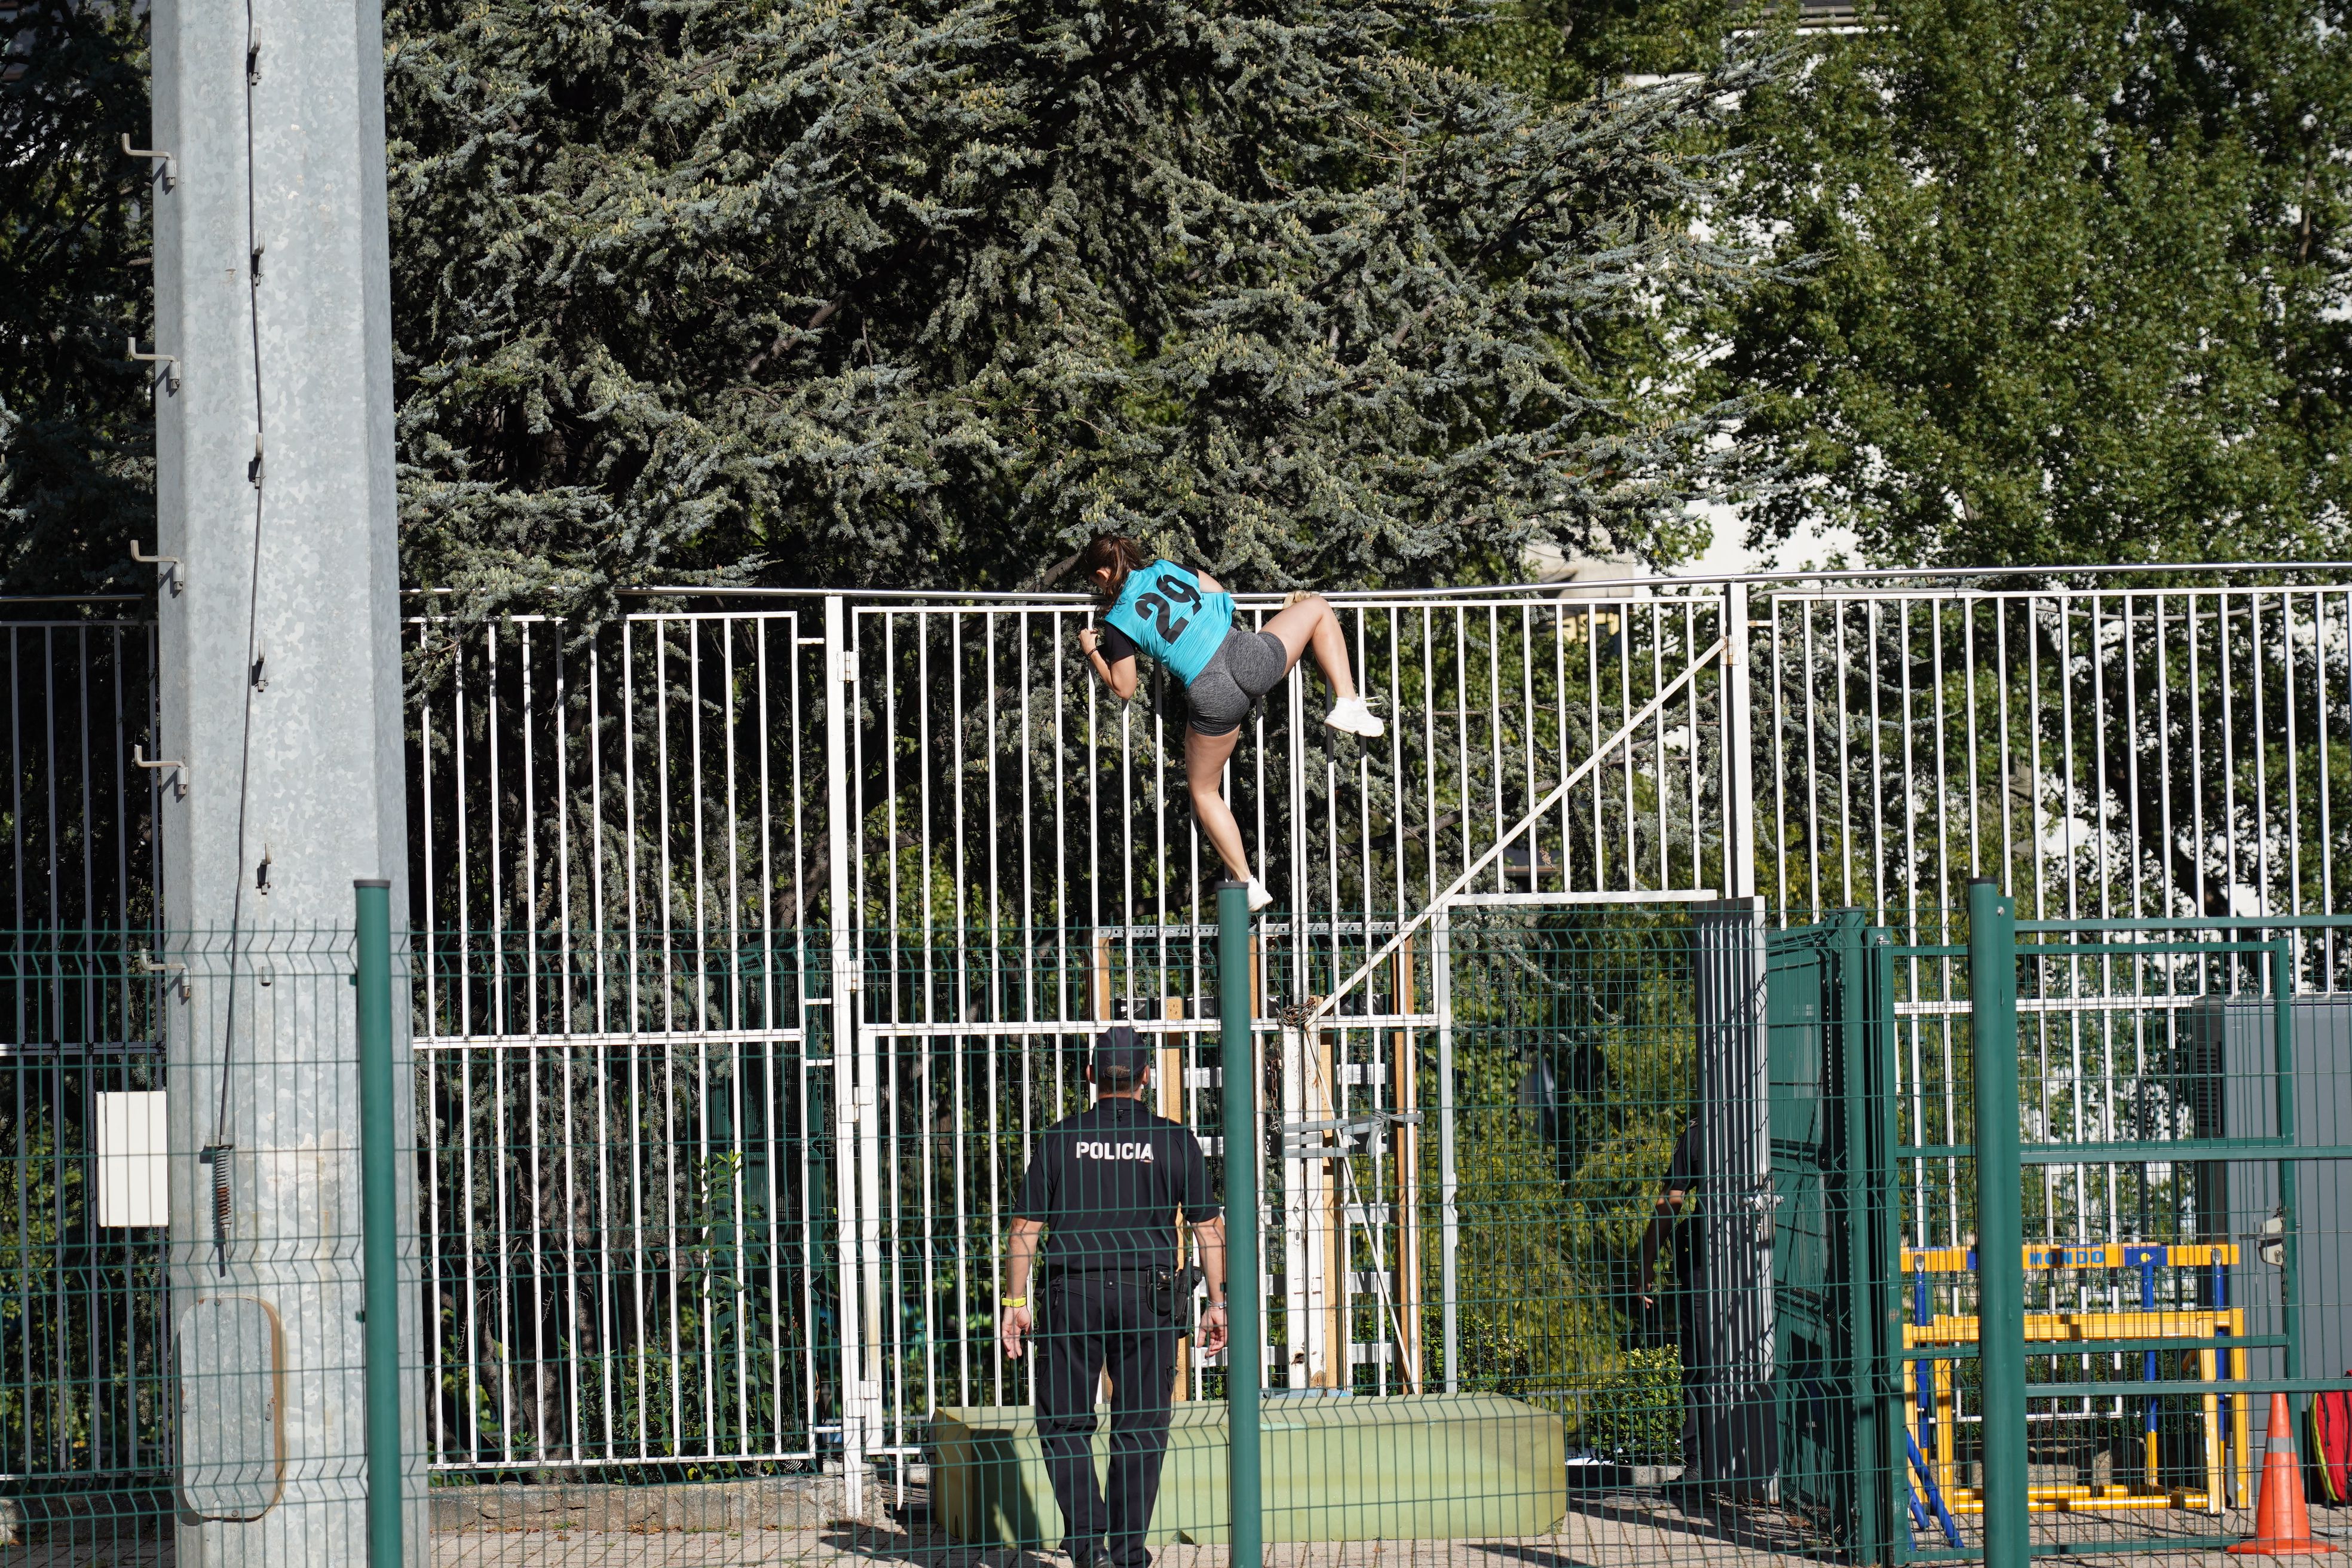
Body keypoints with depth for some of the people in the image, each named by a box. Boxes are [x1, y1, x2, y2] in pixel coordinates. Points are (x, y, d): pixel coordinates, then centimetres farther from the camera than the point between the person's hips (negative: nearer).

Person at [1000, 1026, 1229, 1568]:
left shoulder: (1061, 1139, 2)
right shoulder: (1173, 1141, 3)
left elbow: (1026, 1227, 2)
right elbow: (1208, 1225, 2)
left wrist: (1015, 1302, 7)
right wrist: (1217, 1303, 8)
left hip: (1073, 1294, 0)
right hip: (1148, 1296, 0)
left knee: (1063, 1423, 8)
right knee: (1140, 1429, 7)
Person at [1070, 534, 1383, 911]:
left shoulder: (1117, 623, 3)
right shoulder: (1165, 568, 14)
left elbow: (1123, 688, 11)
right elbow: (1219, 593, 26)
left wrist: (1092, 652, 26)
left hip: (1212, 695, -2)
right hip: (1246, 657, 2)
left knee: (1204, 791, 21)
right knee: (1317, 607, 30)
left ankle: (1247, 884, 15)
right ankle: (1348, 706, 16)